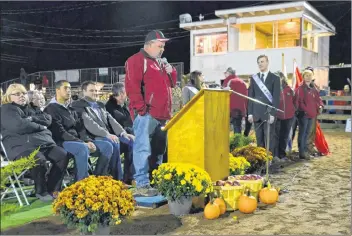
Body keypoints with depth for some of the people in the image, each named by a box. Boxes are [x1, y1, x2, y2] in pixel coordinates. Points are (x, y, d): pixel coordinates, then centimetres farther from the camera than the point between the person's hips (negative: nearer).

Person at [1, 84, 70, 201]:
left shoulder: (31, 108, 26)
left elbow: (48, 119, 10)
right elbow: (20, 126, -16)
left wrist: (32, 119, -7)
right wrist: (40, 127, -3)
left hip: (43, 142, 7)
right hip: (21, 145, -7)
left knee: (63, 155, -14)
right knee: (39, 160, -35)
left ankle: (52, 189, -5)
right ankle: (41, 191, -11)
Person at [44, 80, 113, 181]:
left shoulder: (70, 109, 21)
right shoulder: (51, 109, -4)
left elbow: (80, 127, 16)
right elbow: (60, 133, -13)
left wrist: (88, 141, -5)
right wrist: (82, 143, -18)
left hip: (77, 141, 8)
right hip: (62, 142, -8)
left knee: (107, 146, -6)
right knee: (83, 148, -38)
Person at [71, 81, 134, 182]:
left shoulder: (100, 105, 25)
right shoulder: (78, 105, 1)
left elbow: (111, 120, 16)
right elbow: (89, 124, -13)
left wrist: (123, 133, -2)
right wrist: (107, 134, -24)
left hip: (110, 135, 7)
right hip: (94, 137, -7)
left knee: (131, 140, -13)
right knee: (114, 144, -33)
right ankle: (117, 179, -23)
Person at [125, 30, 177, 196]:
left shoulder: (160, 62, 24)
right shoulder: (136, 60, -5)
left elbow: (171, 83, 28)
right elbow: (132, 86, -16)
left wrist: (171, 72, 8)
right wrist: (141, 108, -19)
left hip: (161, 114, 9)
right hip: (146, 114, -9)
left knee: (159, 150, 12)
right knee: (143, 148, -9)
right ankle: (142, 185, -8)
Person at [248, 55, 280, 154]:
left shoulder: (275, 78, 2)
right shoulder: (254, 78, 12)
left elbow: (276, 98, -4)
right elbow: (250, 96, 10)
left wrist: (273, 114, -11)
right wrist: (250, 113, 2)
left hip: (268, 114, -3)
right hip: (257, 114, 3)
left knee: (269, 139, -3)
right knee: (259, 140, 6)